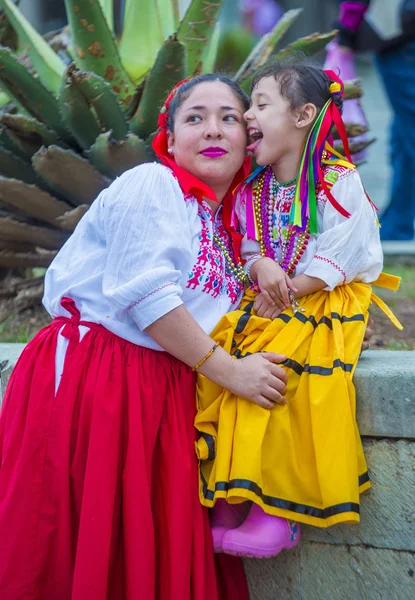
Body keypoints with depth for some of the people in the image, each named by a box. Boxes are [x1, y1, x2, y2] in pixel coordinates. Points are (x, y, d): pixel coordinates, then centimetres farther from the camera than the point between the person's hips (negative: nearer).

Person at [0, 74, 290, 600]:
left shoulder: (231, 224, 20)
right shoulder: (151, 186, -5)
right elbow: (145, 295, -16)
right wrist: (229, 370, -14)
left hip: (165, 392, 7)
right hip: (87, 374, -7)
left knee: (159, 551, 6)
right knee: (75, 546, -5)